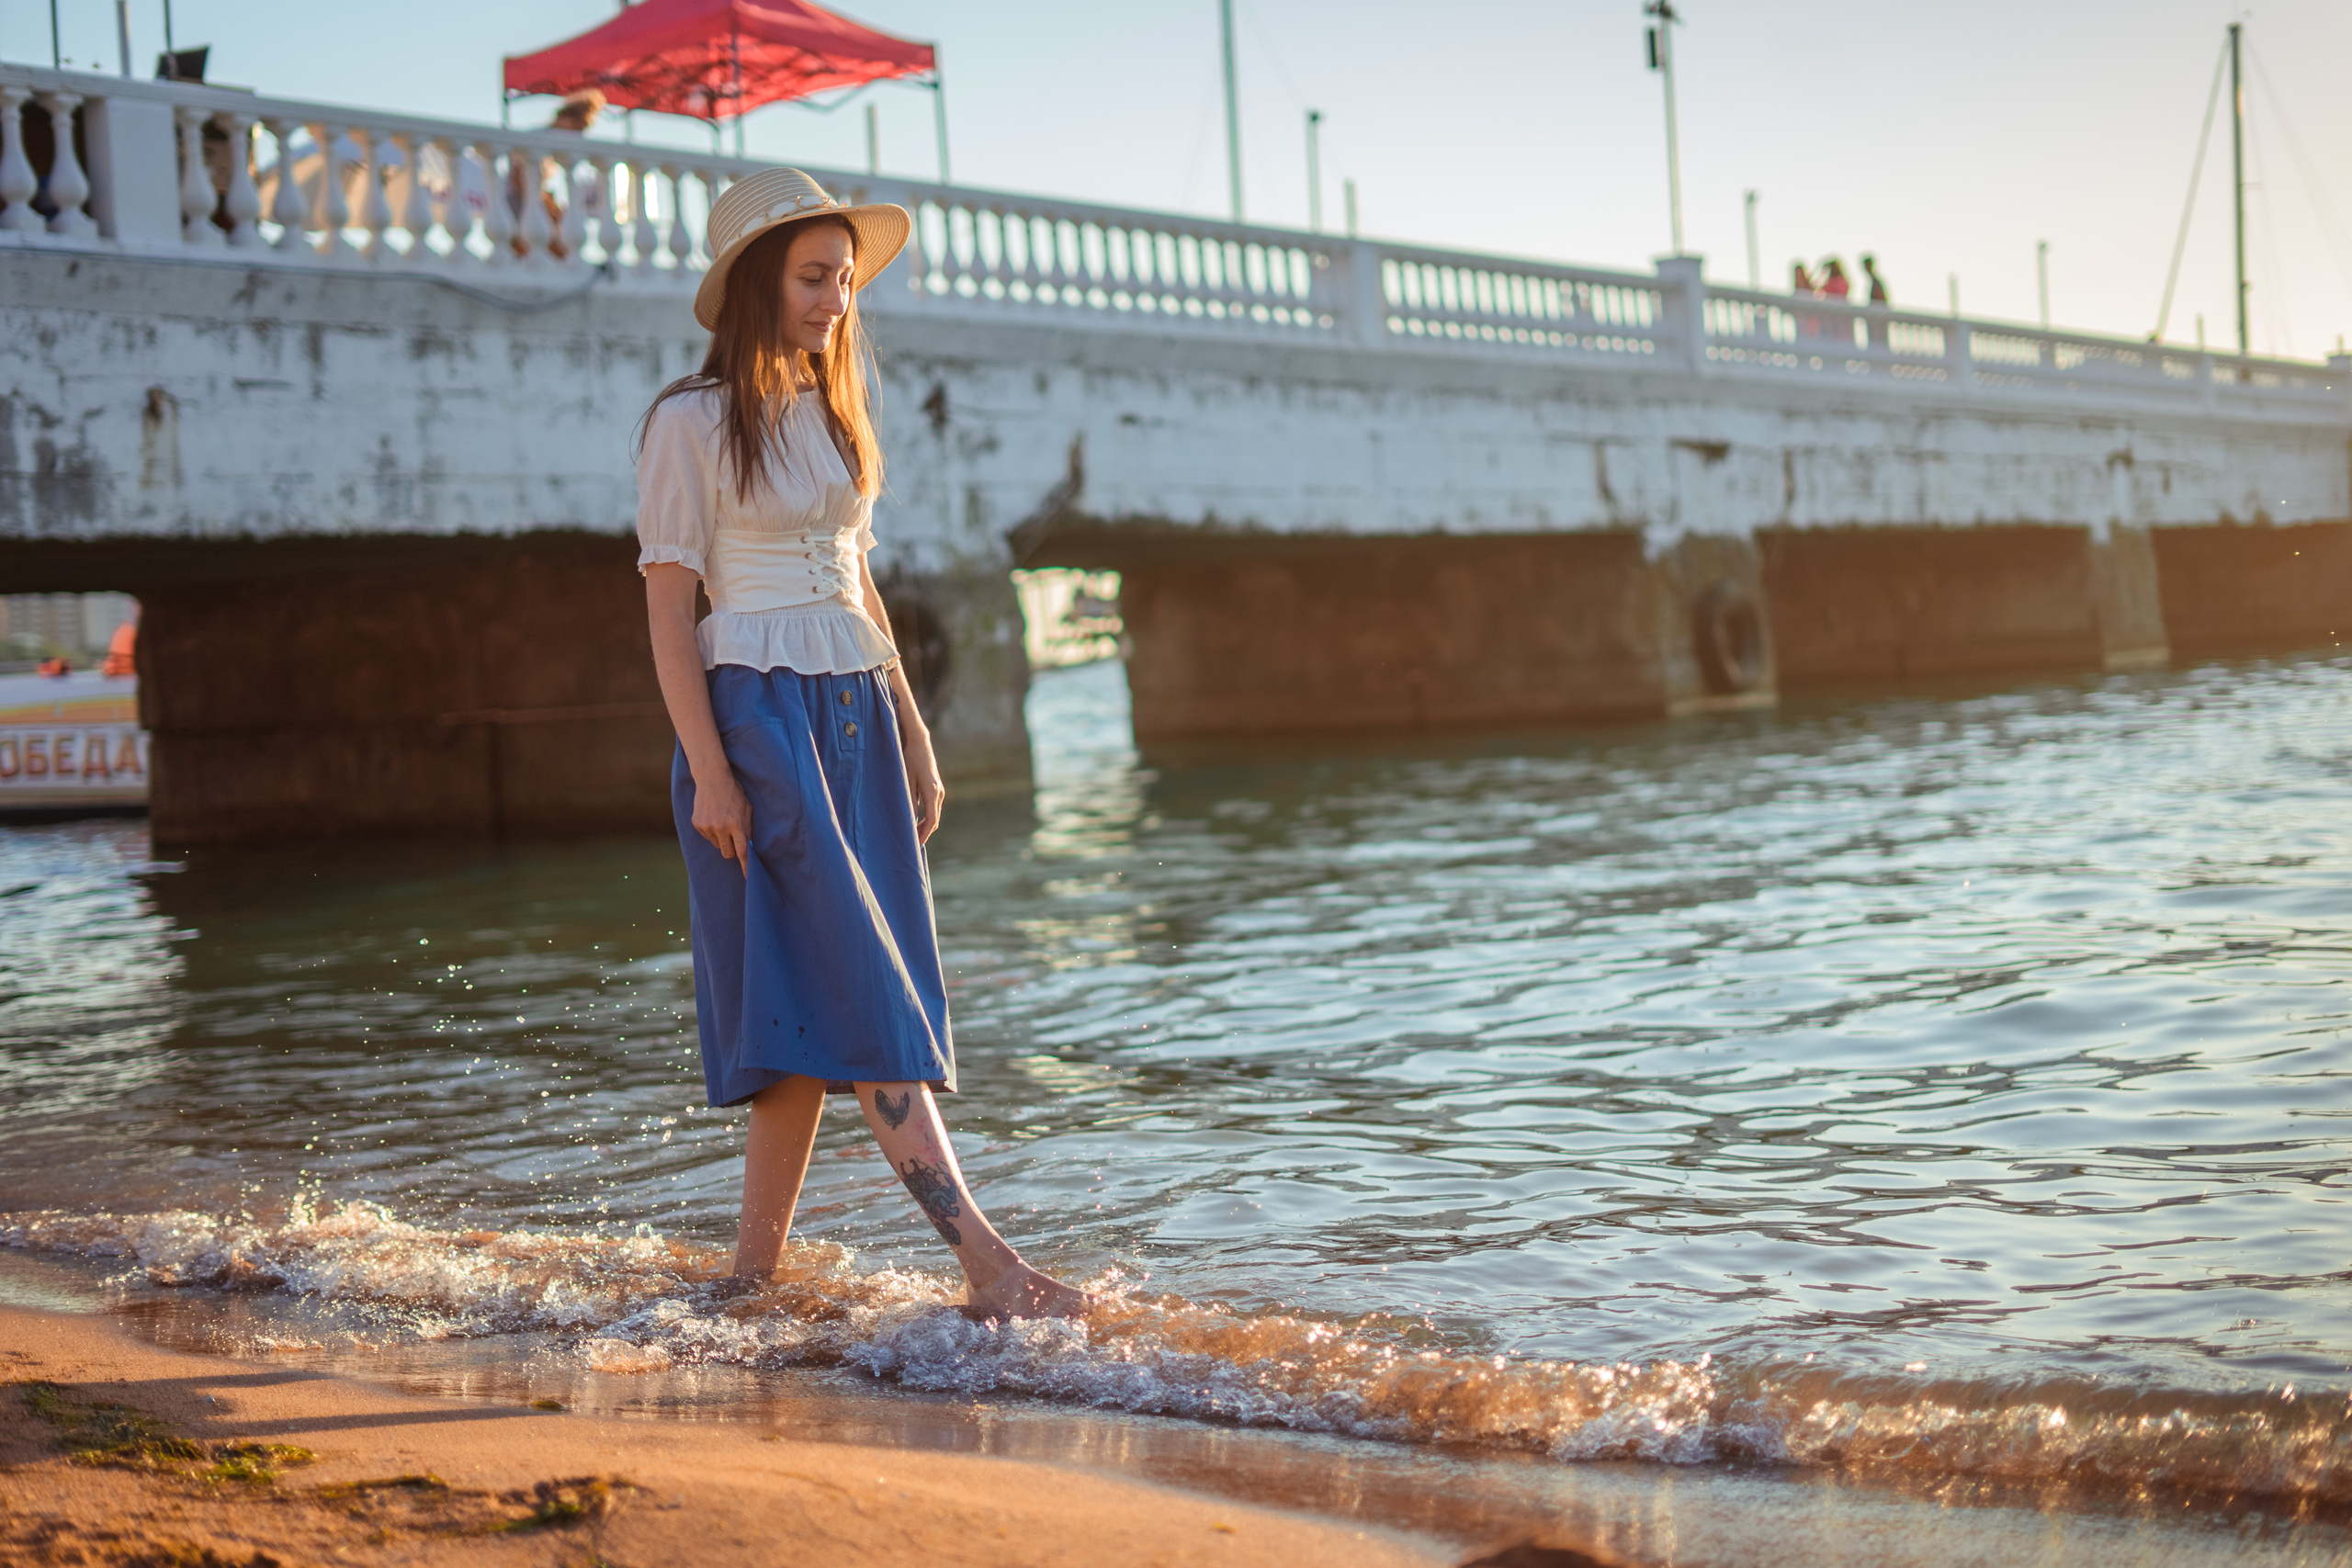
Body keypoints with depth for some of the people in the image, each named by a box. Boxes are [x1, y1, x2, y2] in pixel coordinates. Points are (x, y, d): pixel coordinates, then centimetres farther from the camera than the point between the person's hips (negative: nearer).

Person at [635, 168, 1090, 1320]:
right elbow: (666, 607, -8)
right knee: (858, 985, -10)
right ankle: (984, 1259, -14)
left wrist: (913, 738, 17)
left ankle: (754, 1266, 12)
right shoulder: (691, 422, -6)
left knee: (813, 1001, 5)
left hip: (857, 713, 7)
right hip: (756, 708, -7)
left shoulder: (833, 412, 15)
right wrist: (707, 771, -15)